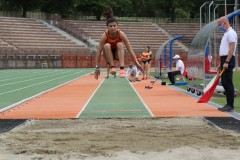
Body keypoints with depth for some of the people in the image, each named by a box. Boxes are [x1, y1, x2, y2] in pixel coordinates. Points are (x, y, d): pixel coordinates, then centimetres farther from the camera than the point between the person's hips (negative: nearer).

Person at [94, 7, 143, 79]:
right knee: (107, 46, -32)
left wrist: (136, 63, -29)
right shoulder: (105, 35, -24)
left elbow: (130, 49, -24)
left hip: (118, 54, 0)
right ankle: (112, 67, -31)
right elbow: (99, 52, -22)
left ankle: (122, 69, -43)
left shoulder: (121, 34, -23)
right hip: (109, 54, 0)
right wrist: (97, 67, -24)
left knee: (120, 44, -33)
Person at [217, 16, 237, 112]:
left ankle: (230, 105, -7)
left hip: (228, 61, -10)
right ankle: (228, 104, 14)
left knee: (228, 83, -9)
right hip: (224, 61, 10)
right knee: (225, 83, 10)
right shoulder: (226, 33, 21)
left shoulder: (231, 33, -10)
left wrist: (226, 62, -24)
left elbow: (232, 49, -19)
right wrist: (221, 63, 22)